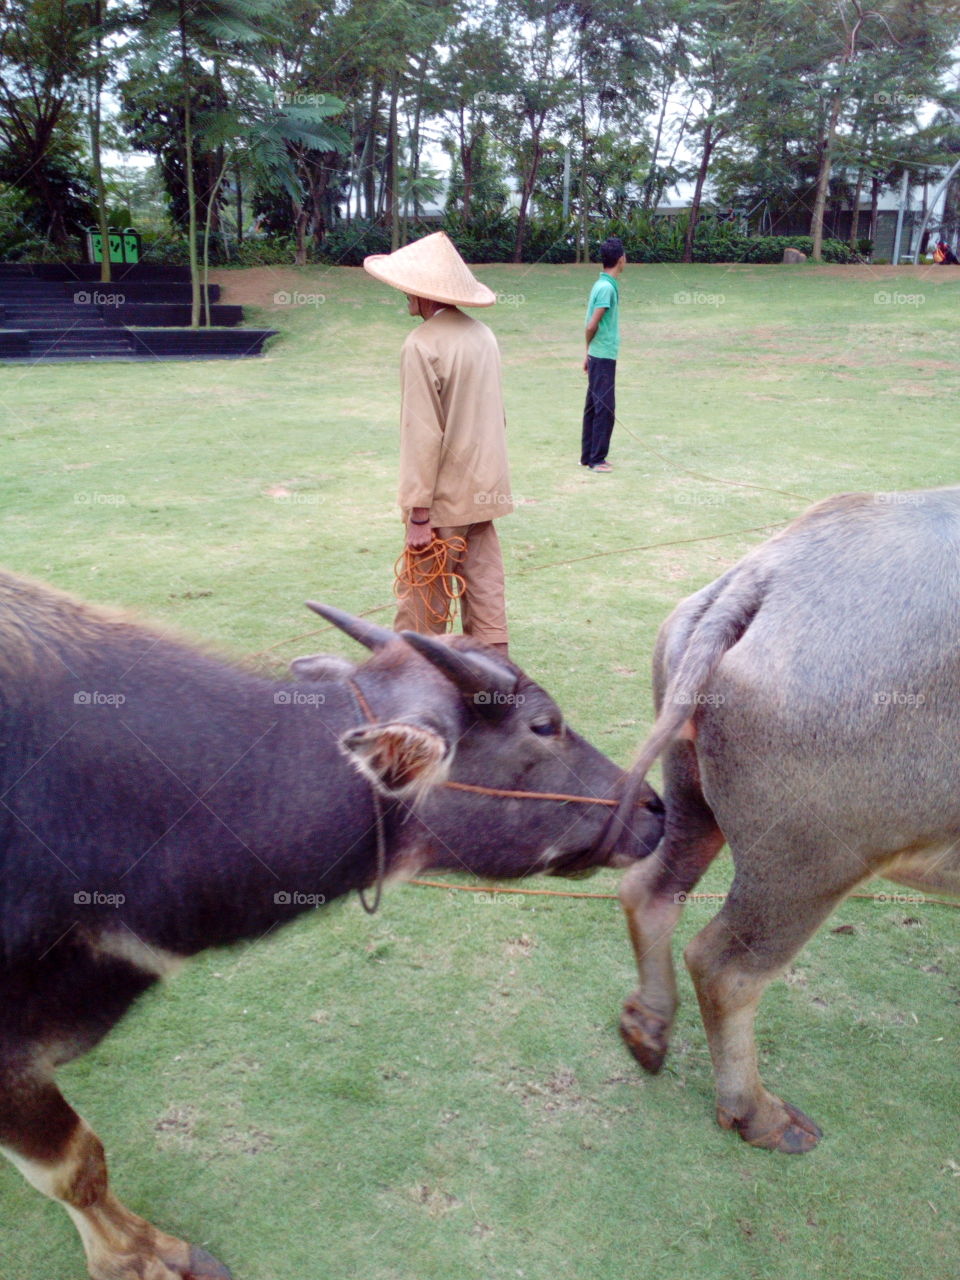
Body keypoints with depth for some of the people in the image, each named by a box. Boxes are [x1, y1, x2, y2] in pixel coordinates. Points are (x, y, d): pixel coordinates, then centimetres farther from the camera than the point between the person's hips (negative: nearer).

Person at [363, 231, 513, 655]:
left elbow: (423, 435, -19)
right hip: (484, 490, 7)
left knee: (424, 603, 5)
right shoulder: (483, 335, 6)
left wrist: (418, 514, -16)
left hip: (444, 498, -7)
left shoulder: (423, 345, -16)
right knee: (484, 591, 12)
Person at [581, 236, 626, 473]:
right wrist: (589, 350, -2)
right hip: (604, 357, -9)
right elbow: (592, 325, -18)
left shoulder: (602, 285, 11)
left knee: (593, 407, 13)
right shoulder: (607, 288, -16)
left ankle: (587, 456, 20)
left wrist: (588, 352, 13)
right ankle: (597, 459, 1)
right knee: (605, 408, -4)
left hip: (598, 356, 9)